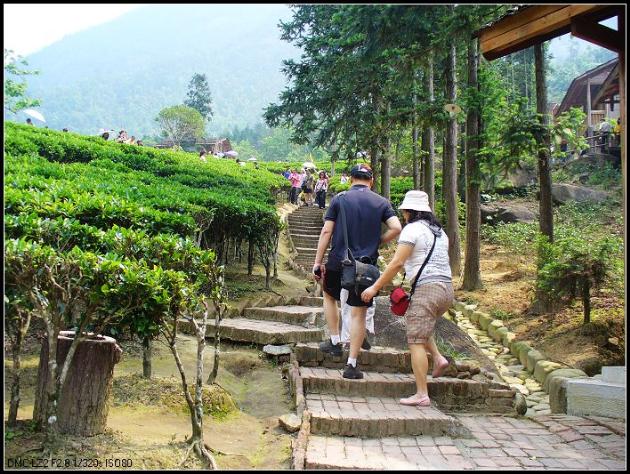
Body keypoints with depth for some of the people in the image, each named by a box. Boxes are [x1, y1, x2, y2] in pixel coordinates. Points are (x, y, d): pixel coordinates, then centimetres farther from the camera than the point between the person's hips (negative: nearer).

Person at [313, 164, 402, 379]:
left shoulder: (339, 198, 0)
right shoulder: (381, 202, 4)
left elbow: (326, 231, -4)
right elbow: (396, 228, -10)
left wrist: (317, 262, -1)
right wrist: (377, 242, 6)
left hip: (338, 261, 0)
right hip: (366, 264, 0)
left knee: (329, 296, 28)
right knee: (358, 314, 4)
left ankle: (335, 341, 26)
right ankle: (352, 365, 4)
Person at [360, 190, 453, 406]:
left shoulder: (412, 229, -5)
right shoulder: (439, 231, 19)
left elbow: (397, 263, -12)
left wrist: (375, 287, -9)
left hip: (426, 289, -9)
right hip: (446, 289, 9)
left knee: (416, 341, -5)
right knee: (421, 327, 30)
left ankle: (421, 395, -6)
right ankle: (438, 358, 13)